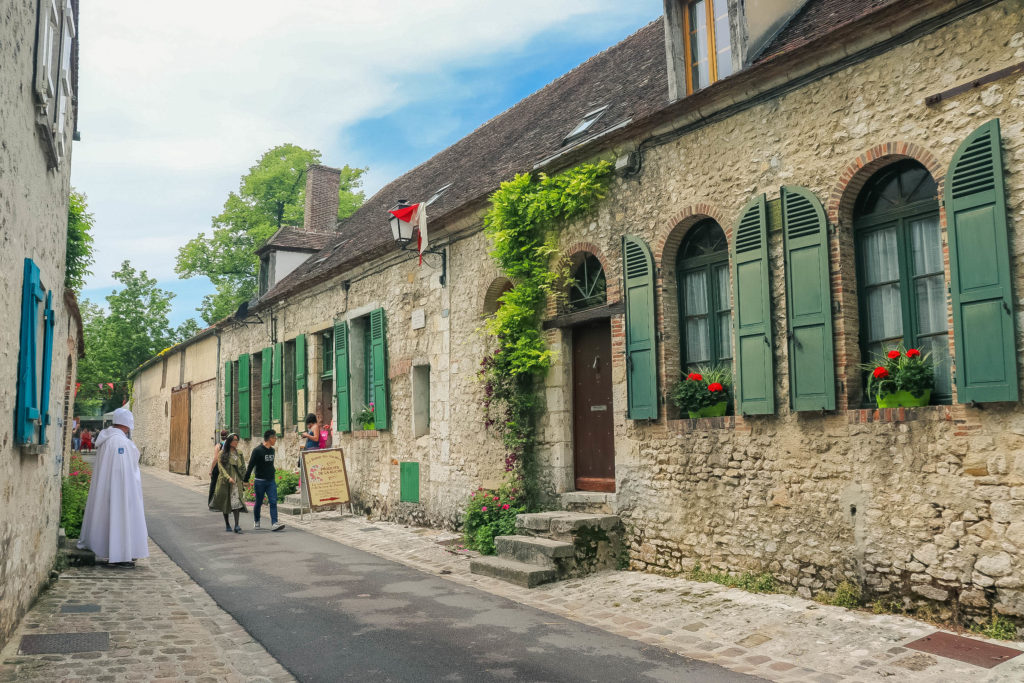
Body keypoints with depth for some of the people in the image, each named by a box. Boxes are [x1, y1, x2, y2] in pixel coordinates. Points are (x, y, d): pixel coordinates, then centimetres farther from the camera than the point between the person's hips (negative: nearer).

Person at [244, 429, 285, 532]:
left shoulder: (272, 450, 10)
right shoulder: (257, 450, -10)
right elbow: (250, 466, -9)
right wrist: (245, 480, -9)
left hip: (271, 481, 5)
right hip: (260, 481, -5)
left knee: (273, 502, -8)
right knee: (259, 503, 9)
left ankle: (274, 523, -14)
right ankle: (256, 521, 30)